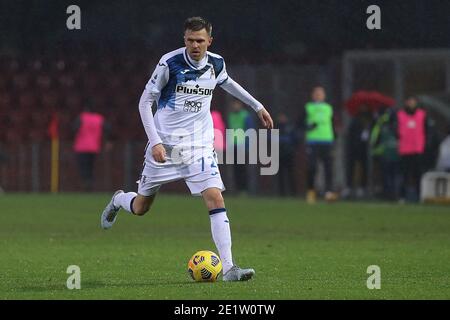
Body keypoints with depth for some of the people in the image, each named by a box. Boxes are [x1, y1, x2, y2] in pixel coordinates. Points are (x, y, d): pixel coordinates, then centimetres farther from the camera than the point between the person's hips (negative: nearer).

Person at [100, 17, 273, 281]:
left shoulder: (216, 64, 0)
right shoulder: (170, 63, -13)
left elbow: (227, 83, 26)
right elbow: (145, 101, -8)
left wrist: (257, 106, 30)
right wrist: (155, 141, -17)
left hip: (199, 146, 2)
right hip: (165, 145, -2)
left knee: (216, 199, -16)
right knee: (140, 208, 8)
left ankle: (228, 268, -18)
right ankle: (119, 200, 46)